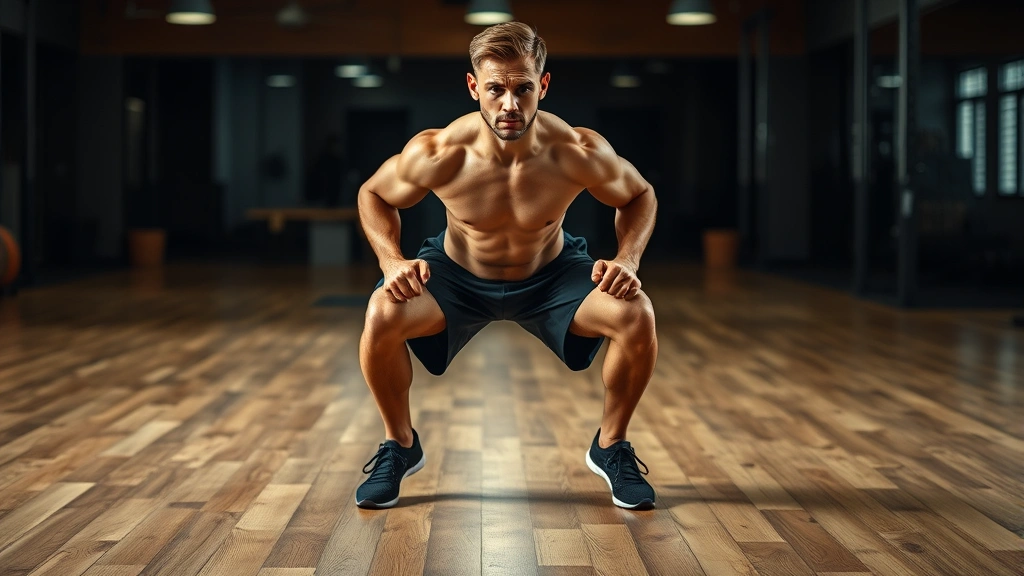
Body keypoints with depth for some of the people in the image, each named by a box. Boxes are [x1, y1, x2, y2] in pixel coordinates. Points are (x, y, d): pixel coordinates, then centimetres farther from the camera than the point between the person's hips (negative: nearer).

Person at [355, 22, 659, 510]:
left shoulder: (580, 153, -29)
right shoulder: (436, 154, -29)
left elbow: (639, 197, -7)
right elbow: (374, 195, -7)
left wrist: (627, 260, -25)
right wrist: (391, 260, -25)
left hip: (551, 277, 1)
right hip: (458, 274, 0)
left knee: (636, 316, -25)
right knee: (382, 315, -29)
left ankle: (611, 447, 3)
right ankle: (399, 445, 0)